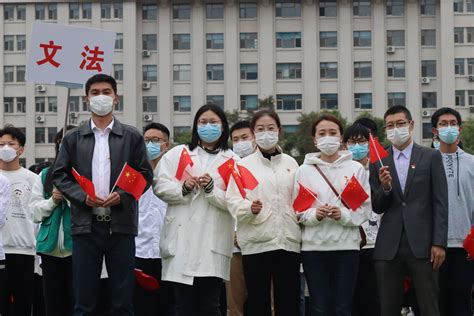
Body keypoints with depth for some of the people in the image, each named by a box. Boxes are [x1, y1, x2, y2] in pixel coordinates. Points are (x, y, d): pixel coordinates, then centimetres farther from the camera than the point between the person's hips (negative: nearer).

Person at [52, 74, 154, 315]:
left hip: (121, 223, 0)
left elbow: (145, 175, 6)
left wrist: (122, 195, -10)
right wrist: (82, 196, -9)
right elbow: (59, 175, 8)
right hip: (86, 224, 1)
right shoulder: (73, 138, 10)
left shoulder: (132, 137, 8)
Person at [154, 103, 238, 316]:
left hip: (213, 243, -1)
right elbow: (160, 186, 5)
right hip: (181, 241, 1)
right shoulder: (177, 154, 14)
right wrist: (183, 189, -11)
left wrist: (211, 189, -15)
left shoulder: (232, 161, 8)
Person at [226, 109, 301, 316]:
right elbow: (232, 200, -2)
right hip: (256, 242, -2)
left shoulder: (291, 163, 13)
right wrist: (249, 208, -21)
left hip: (288, 241, 2)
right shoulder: (243, 165, 5)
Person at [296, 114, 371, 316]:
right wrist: (314, 215, -15)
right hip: (314, 246, 0)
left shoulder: (356, 169, 6)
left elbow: (365, 207, 2)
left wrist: (344, 215, -15)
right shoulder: (304, 170, 7)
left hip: (346, 245, 0)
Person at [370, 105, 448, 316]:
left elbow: (440, 203, 1)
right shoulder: (378, 163, 11)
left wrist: (439, 243, -7)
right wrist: (385, 187, -12)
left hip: (422, 244, -2)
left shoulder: (431, 157, 5)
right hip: (389, 247, 2)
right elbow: (377, 208, 9)